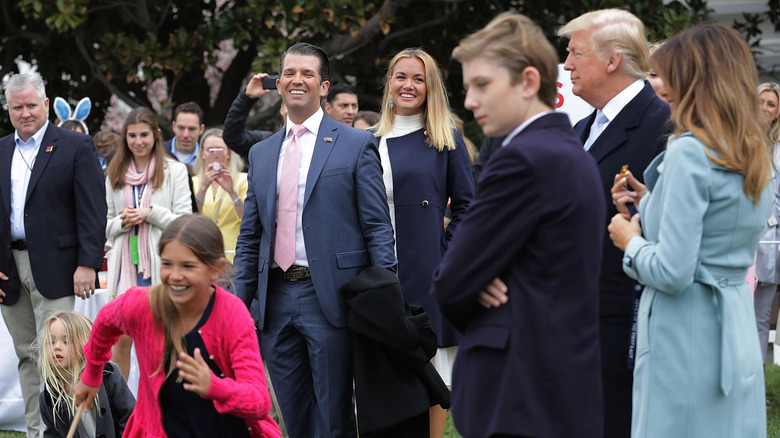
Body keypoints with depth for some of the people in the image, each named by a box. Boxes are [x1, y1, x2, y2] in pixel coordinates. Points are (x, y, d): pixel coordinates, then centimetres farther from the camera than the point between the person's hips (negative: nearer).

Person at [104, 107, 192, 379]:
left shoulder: (174, 171, 3)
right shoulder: (116, 174, 14)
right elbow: (106, 226, 16)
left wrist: (150, 213, -13)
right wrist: (122, 222, -5)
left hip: (160, 265, -3)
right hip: (125, 264, 3)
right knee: (121, 339, 0)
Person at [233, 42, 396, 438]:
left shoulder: (356, 145, 2)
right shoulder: (261, 153, 16)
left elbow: (377, 227, -3)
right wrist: (239, 301, 10)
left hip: (329, 297, -5)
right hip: (276, 298, 5)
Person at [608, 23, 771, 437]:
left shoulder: (689, 154, -17)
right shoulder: (755, 156, 9)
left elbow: (672, 273, -21)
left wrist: (631, 241, -3)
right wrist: (649, 203, 14)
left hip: (685, 332, -8)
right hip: (736, 329, 9)